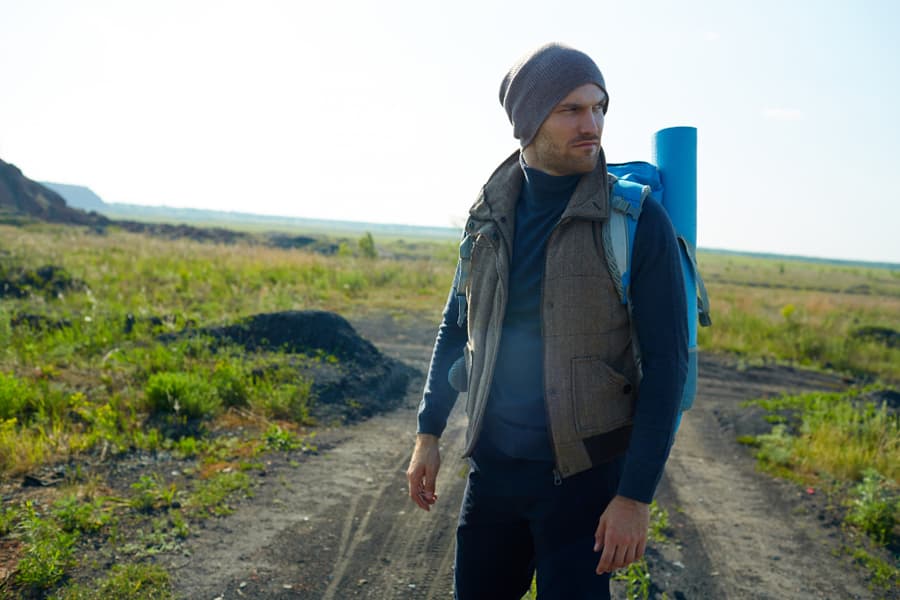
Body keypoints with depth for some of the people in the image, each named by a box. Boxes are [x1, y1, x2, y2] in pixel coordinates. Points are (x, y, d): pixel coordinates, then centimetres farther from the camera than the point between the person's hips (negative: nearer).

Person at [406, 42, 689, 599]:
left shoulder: (638, 220, -13)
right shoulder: (490, 213, 1)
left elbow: (666, 362, -12)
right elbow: (457, 327, 11)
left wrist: (637, 494, -14)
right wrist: (429, 431, 8)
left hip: (585, 471, -4)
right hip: (492, 464, 4)